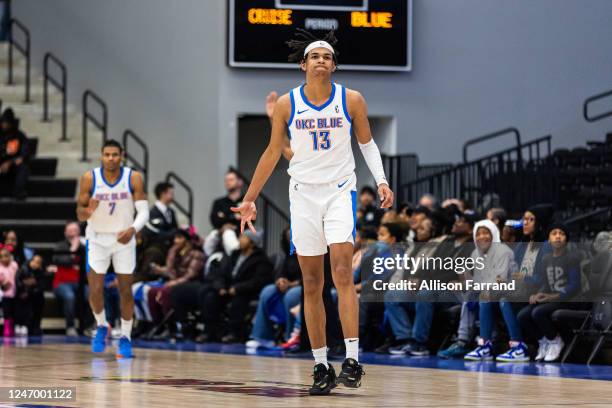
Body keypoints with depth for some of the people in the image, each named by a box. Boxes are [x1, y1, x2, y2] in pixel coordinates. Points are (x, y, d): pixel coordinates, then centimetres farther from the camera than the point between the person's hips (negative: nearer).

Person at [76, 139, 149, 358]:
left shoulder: (134, 178, -13)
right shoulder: (89, 178, -13)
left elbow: (143, 211, -14)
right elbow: (80, 213, -8)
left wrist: (132, 229, -33)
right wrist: (87, 211, -32)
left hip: (123, 239, 0)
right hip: (97, 239, 0)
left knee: (125, 290, 2)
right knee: (95, 290, -6)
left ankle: (126, 337, 16)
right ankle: (101, 327, 22)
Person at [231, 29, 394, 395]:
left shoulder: (351, 100, -3)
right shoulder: (287, 104, -1)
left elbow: (367, 143, 10)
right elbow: (273, 152, 9)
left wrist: (381, 181, -5)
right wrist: (250, 199, 9)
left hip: (340, 190, -2)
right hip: (304, 193, 2)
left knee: (342, 271, -18)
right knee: (312, 284, 4)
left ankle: (352, 359, -20)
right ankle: (321, 366, 9)